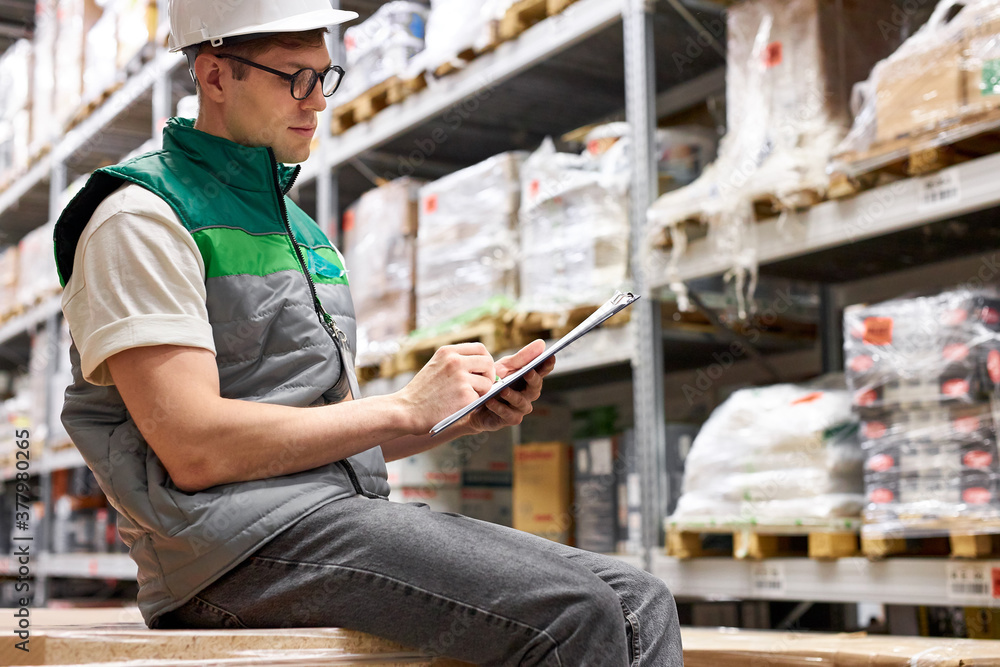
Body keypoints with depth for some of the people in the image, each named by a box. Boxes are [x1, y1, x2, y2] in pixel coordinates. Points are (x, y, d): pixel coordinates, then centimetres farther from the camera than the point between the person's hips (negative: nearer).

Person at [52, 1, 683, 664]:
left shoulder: (306, 232, 24)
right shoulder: (140, 215, -3)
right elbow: (196, 449, -16)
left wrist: (469, 412, 5)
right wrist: (406, 406, -11)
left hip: (350, 511, 8)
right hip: (234, 540, -8)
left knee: (639, 604, -7)